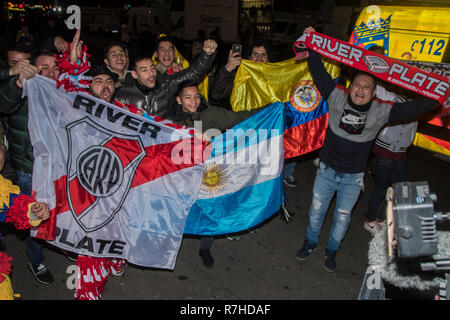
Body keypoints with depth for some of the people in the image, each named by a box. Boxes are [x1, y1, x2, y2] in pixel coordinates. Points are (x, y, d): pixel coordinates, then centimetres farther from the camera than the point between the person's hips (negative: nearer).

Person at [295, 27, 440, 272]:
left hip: (353, 178, 0)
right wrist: (311, 46, -10)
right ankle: (311, 242, 40)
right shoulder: (337, 98, -12)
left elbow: (413, 108, -11)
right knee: (317, 209, 15)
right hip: (327, 169, 0)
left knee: (342, 216, 15)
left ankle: (332, 250, 39)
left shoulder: (381, 111, -12)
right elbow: (320, 74, -10)